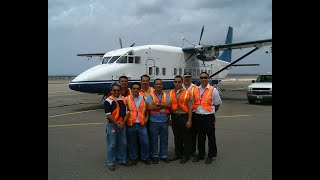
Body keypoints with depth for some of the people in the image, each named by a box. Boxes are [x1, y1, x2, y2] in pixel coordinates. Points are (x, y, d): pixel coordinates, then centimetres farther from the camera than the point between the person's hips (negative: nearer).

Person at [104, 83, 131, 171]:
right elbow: (108, 115, -13)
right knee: (112, 145, 2)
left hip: (122, 125, 5)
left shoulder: (124, 100, 9)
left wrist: (123, 122, -8)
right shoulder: (108, 101, -8)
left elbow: (126, 112, 8)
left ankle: (122, 160, 28)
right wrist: (117, 124, -15)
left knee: (123, 143, 13)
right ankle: (110, 162, 15)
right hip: (112, 125, -5)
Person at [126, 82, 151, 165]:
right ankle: (133, 158, 27)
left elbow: (147, 109, 15)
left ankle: (145, 157, 22)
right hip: (130, 125, -1)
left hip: (141, 124, 1)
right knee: (132, 143, 9)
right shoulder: (127, 99, 0)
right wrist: (125, 120, -3)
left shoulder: (143, 98, 5)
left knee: (145, 142, 3)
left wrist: (146, 118, 4)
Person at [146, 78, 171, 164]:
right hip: (154, 121, -2)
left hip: (164, 120, 3)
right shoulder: (150, 95, -1)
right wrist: (164, 106, -10)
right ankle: (155, 156, 20)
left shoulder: (166, 95, 8)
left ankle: (164, 155, 24)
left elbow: (169, 104, -8)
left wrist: (157, 104, -16)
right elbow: (150, 107, -15)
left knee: (164, 139, 11)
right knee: (154, 139, 7)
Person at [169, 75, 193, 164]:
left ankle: (186, 155, 17)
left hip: (184, 117, -4)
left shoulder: (187, 93, -4)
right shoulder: (170, 93, 8)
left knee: (186, 137, 4)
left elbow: (190, 107, -6)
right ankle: (178, 154, 27)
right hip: (174, 117, 4)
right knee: (177, 137, 14)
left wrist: (189, 120, -11)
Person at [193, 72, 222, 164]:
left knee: (211, 137, 6)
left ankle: (211, 155, 21)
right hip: (198, 116, 4)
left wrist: (211, 112, 9)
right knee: (200, 136, 14)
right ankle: (201, 154, 28)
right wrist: (199, 111, 9)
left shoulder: (213, 90, -5)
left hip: (209, 117, -4)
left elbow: (217, 104, 3)